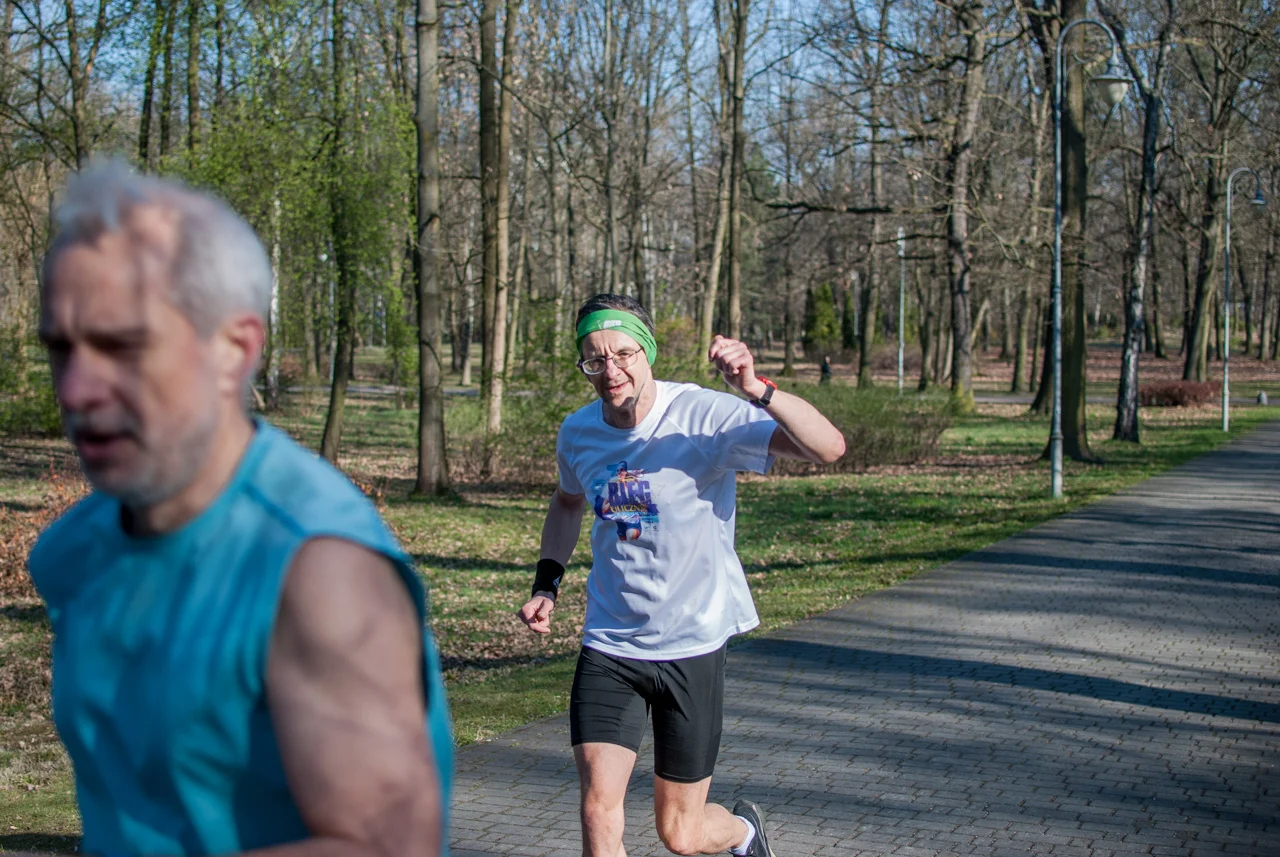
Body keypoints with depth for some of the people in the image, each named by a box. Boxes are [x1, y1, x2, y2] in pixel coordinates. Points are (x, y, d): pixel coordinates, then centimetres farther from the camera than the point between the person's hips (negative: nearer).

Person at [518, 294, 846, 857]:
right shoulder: (577, 432, -1)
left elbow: (829, 447, -28)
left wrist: (755, 390, -43)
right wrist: (546, 583, 10)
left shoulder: (704, 415, -17)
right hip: (608, 647, 3)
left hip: (693, 646, -3)